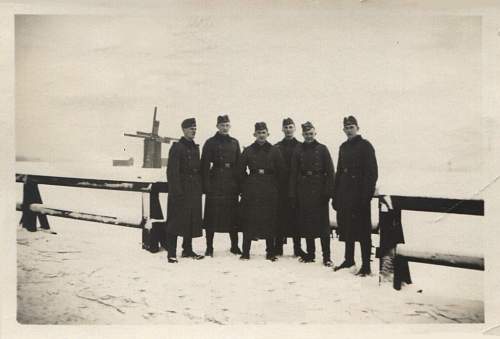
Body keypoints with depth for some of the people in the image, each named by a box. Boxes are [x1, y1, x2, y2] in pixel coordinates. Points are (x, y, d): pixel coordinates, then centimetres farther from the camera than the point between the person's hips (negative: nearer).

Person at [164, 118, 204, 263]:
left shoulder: (195, 148, 15)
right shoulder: (177, 147, -7)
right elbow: (172, 171, -13)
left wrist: (200, 188, 12)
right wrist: (176, 190, -19)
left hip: (194, 191, 7)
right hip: (180, 191, -7)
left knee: (192, 221, 11)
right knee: (175, 222, -3)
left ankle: (188, 250, 22)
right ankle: (172, 253, 3)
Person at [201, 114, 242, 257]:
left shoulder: (234, 143, 13)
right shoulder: (210, 143, 2)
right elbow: (205, 165, -3)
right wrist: (206, 185, -12)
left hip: (231, 183, 4)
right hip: (215, 184, -3)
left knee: (233, 215, 7)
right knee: (212, 215, -1)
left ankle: (234, 246, 18)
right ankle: (209, 247, 7)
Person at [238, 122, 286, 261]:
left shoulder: (274, 151, 5)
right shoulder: (248, 151, 5)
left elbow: (281, 171, 7)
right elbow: (241, 170, 9)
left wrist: (274, 185, 4)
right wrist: (246, 186, 4)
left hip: (270, 192, 0)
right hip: (251, 192, 0)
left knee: (270, 221, 2)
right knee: (249, 220, -1)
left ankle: (270, 252, 12)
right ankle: (245, 252, 7)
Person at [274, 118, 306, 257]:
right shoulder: (277, 147, 8)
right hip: (281, 188, 0)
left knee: (296, 217, 2)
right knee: (280, 217, 1)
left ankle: (297, 247, 9)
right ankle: (278, 246, 9)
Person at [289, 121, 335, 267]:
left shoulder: (322, 149, 3)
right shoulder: (298, 151, 8)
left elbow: (330, 171, -1)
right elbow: (294, 173, 6)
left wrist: (329, 191, -10)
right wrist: (293, 194, 0)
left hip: (319, 191, -2)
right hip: (304, 191, 2)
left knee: (323, 223, -2)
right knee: (306, 223, 7)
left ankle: (326, 256, 3)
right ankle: (310, 253, 18)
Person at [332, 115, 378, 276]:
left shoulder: (365, 146, -5)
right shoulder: (343, 147, 15)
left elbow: (372, 172, -10)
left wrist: (366, 195, -17)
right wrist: (335, 196, 12)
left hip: (359, 194, -7)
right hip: (345, 193, 7)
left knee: (362, 230, -3)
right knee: (347, 228, 12)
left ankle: (366, 266, 3)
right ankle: (349, 259, 26)